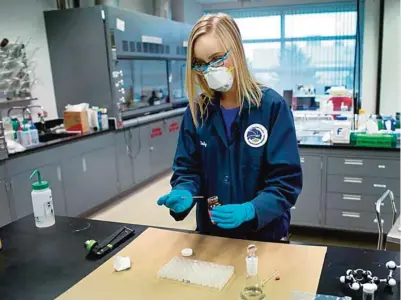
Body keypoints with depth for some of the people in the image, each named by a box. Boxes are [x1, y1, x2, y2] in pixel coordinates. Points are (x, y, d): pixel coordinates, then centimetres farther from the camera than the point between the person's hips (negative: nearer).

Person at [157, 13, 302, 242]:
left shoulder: (273, 106, -14)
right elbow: (187, 168, -1)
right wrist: (184, 193, -23)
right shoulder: (197, 109, -3)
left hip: (263, 234, -3)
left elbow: (287, 179, -16)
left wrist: (250, 210, -32)